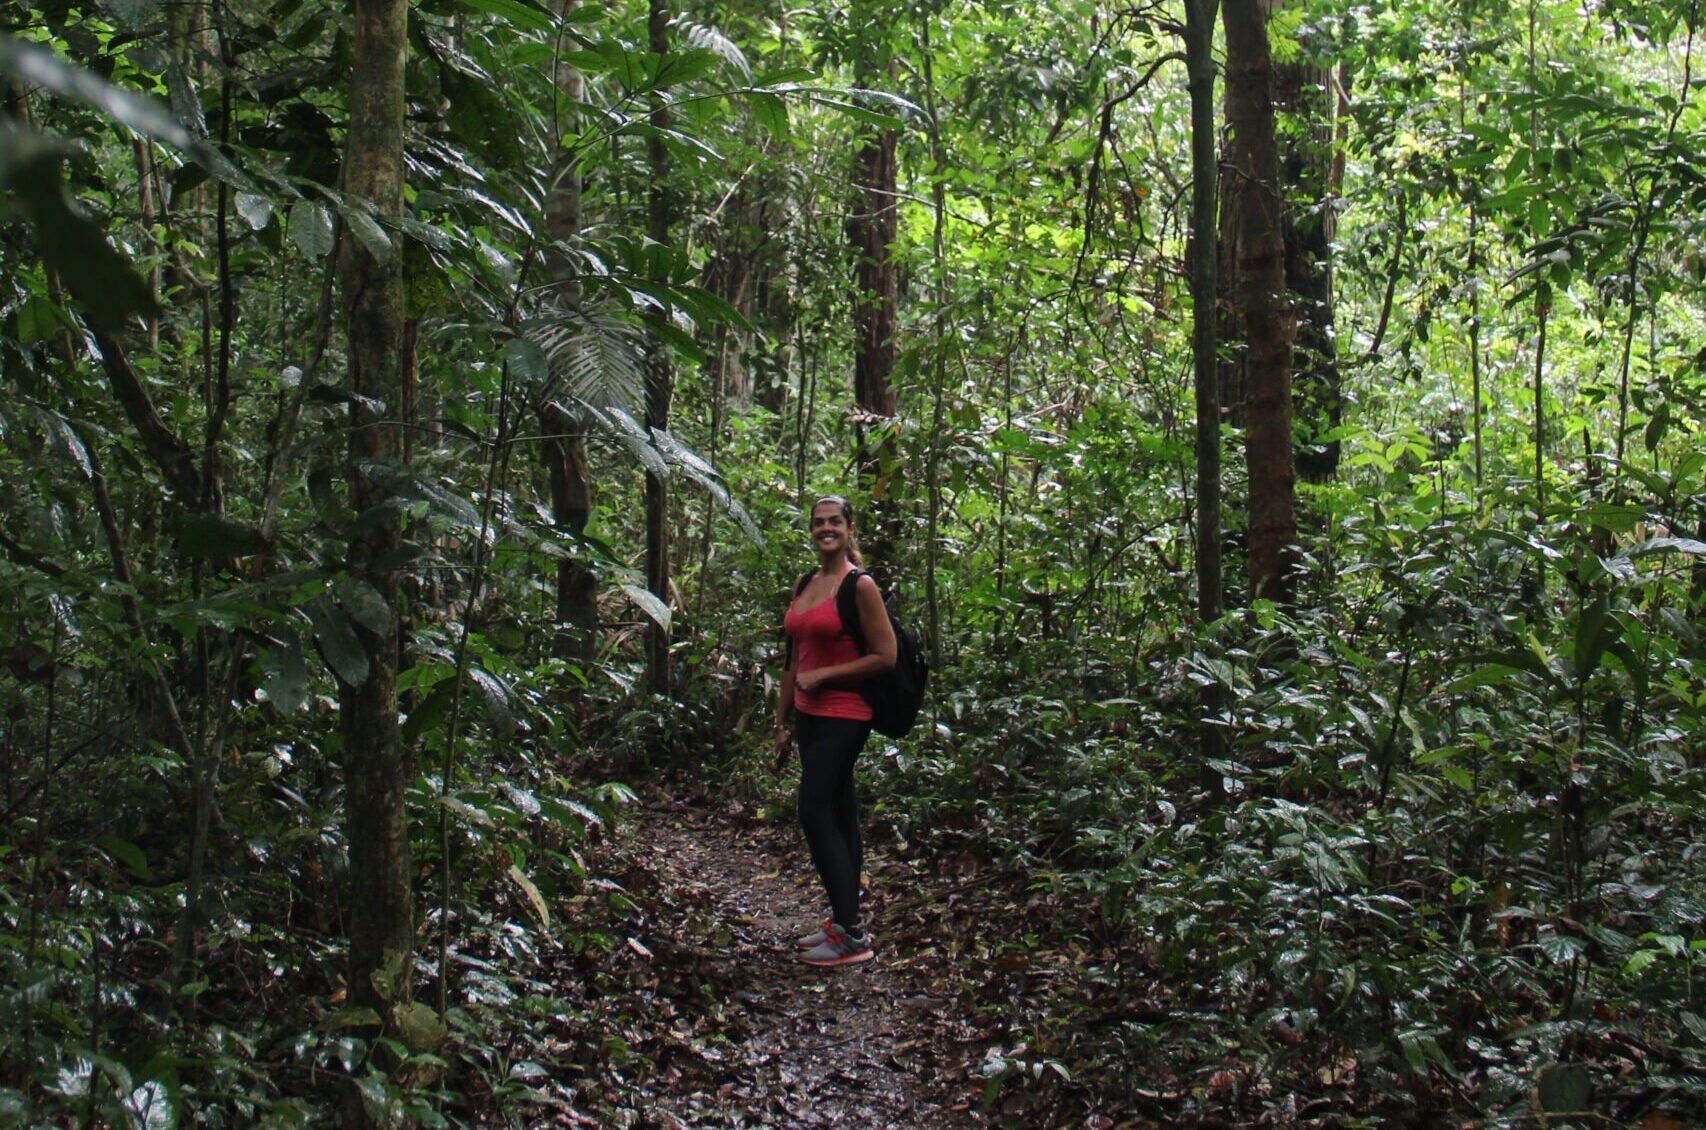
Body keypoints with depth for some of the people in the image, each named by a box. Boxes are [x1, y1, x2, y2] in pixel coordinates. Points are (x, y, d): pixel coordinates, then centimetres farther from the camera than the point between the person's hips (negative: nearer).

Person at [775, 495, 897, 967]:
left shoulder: (860, 586, -10)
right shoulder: (804, 585, 13)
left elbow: (885, 656, -13)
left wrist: (823, 675, -14)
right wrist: (783, 721, 18)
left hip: (843, 716, -8)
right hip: (809, 716, 8)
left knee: (816, 814, -12)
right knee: (838, 816, 11)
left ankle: (851, 934, -8)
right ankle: (844, 922, 17)